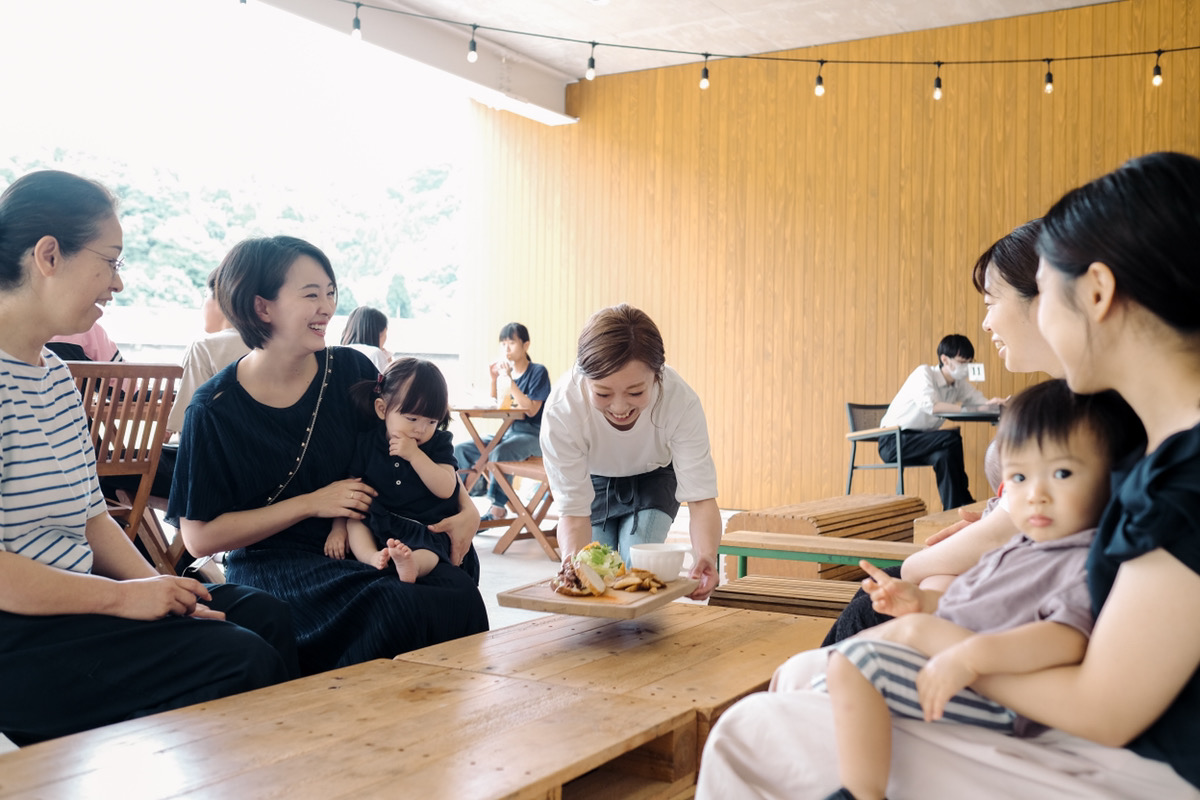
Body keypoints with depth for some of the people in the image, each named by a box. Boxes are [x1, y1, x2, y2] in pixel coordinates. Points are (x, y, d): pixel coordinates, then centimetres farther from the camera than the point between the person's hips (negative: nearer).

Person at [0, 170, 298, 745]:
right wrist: (123, 597, -17)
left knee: (263, 614, 5)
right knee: (242, 661, -18)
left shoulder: (54, 373, 14)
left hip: (72, 595, 10)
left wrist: (159, 589, 1)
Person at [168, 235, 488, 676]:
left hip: (358, 547, 4)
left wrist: (466, 509, -4)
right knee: (395, 606, -32)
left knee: (455, 589, -26)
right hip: (272, 568, -4)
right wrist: (313, 503, -12)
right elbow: (200, 536, -7)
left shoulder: (349, 371, 1)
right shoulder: (215, 409, -8)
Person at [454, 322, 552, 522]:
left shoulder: (538, 372, -6)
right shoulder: (507, 371, 10)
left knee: (499, 453, -36)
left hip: (532, 435, -7)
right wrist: (493, 380, 0)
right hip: (508, 432, 7)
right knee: (460, 450, -8)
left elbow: (531, 409, -18)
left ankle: (498, 507, -22)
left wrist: (509, 380, -19)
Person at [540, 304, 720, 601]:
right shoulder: (562, 409, -39)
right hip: (593, 480, 0)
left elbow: (701, 497, -36)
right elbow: (574, 509, -33)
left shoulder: (681, 400, -39)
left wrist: (705, 557, -56)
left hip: (653, 478, 0)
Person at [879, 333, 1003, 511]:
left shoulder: (960, 384, 8)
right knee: (952, 438, -25)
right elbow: (929, 405, -33)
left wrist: (993, 403, -23)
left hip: (921, 440, 7)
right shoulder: (924, 373, -16)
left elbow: (982, 402, 1)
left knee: (945, 456, -28)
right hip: (893, 442, -6)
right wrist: (963, 408, -33)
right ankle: (962, 500, -13)